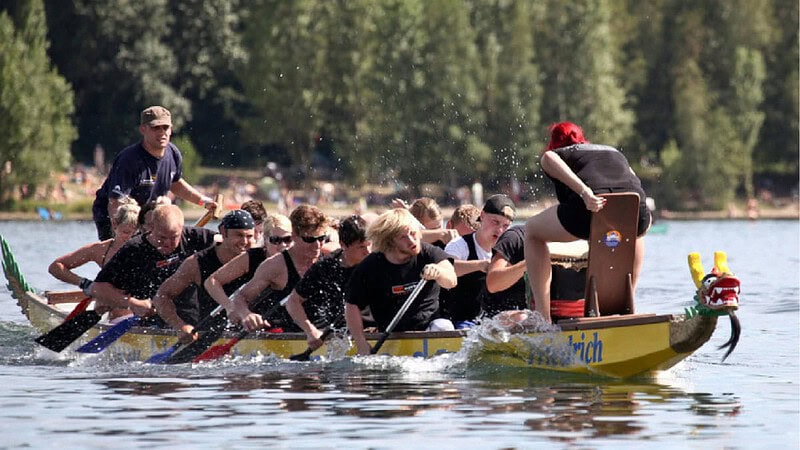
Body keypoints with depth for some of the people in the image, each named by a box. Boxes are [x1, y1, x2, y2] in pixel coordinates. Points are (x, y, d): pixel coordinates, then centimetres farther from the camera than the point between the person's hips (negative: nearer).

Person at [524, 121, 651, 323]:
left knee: (532, 232, 26)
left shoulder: (555, 154, 28)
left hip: (589, 209, -3)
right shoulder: (616, 153, 39)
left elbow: (550, 158, 0)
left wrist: (584, 191, -13)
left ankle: (543, 318, 13)